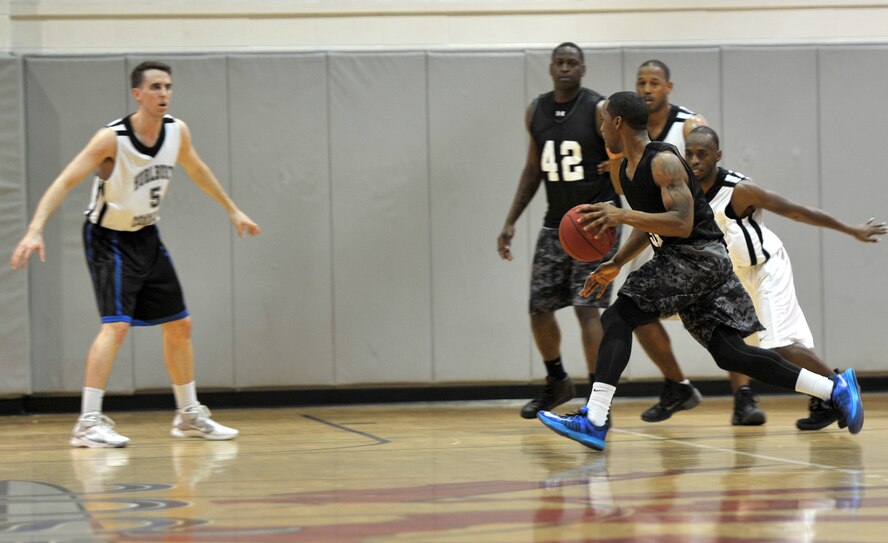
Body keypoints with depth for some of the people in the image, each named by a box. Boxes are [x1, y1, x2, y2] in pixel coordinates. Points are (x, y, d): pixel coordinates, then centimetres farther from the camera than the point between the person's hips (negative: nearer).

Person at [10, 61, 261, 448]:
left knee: (179, 325, 11)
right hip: (109, 239, -7)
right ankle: (88, 423, -22)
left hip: (146, 237, 7)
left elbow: (196, 170, 16)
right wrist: (35, 231, -40)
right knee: (116, 325, -22)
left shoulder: (177, 132, -5)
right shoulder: (112, 139, -24)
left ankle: (190, 416, 26)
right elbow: (65, 182, -28)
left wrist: (232, 210, 24)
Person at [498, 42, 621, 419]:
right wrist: (511, 222, 13)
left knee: (587, 307, -15)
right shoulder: (536, 112, 7)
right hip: (555, 224, 6)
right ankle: (557, 382, 33)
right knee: (539, 308, 9)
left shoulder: (599, 109, -11)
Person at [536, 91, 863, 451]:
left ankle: (594, 421, -23)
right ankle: (835, 389, 10)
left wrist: (622, 216, -30)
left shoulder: (664, 162, -16)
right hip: (679, 260, 10)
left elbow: (682, 223, -26)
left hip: (698, 256, -10)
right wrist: (615, 265, 17)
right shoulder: (627, 170, 14)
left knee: (617, 318, -16)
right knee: (730, 354, 6)